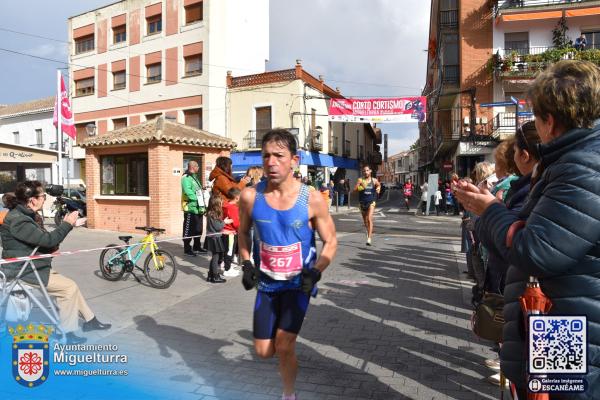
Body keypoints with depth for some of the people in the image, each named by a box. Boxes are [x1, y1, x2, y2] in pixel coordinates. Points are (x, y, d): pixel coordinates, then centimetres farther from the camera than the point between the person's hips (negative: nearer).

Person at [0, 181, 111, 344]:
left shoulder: (27, 215, 10)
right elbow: (47, 239, -28)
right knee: (69, 287, -15)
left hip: (34, 267, 10)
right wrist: (67, 224, -16)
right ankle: (66, 333, -5)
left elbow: (43, 241, 12)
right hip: (23, 272, -10)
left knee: (70, 285, 10)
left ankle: (89, 320, 19)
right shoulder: (17, 220, -22)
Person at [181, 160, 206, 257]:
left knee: (198, 229, 15)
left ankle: (197, 247, 27)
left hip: (198, 209, 10)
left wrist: (202, 205, 11)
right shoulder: (186, 178, -11)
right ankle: (187, 249, 4)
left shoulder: (195, 177, 20)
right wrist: (197, 199, -20)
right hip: (191, 209, -9)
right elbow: (188, 192, -23)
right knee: (189, 230, -3)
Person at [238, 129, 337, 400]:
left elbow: (331, 242, -6)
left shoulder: (312, 200, -18)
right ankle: (285, 338, 45)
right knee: (264, 352, 9)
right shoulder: (250, 197, -13)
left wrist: (316, 272, -21)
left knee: (284, 347, -9)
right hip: (267, 282, 3)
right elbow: (243, 232, 7)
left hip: (298, 283, -3)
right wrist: (246, 264, -7)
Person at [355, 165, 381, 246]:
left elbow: (379, 185, 24)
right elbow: (355, 189, -15)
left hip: (371, 202, -1)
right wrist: (361, 187, -32)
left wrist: (378, 189, 2)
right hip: (362, 202, 2)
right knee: (365, 220, 15)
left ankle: (369, 239, -19)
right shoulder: (360, 180, -3)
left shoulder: (374, 180, 2)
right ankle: (369, 231, 45)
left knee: (369, 219, -17)